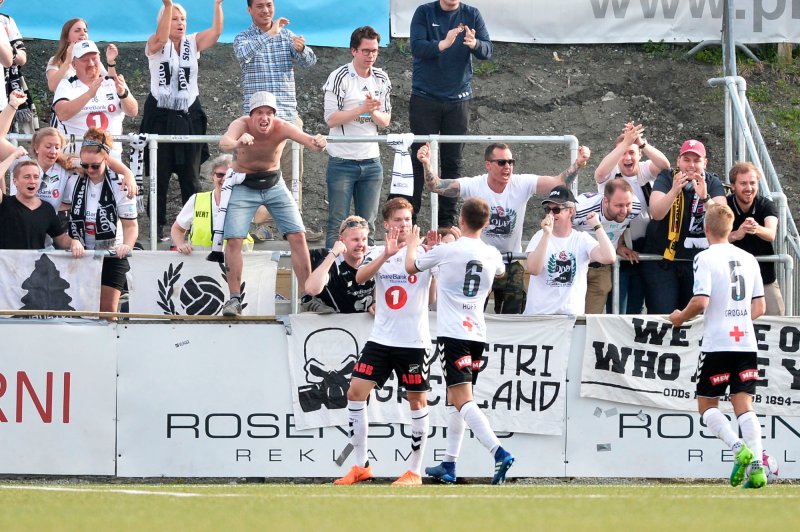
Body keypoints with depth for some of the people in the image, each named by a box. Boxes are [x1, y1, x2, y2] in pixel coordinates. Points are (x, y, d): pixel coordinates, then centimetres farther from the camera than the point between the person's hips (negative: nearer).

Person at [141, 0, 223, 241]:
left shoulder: (193, 43, 8)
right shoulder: (156, 46, -1)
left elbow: (216, 31, -9)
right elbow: (161, 37, -24)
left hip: (189, 117, 3)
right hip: (161, 117, -3)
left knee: (190, 178, 3)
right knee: (160, 178, 0)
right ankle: (157, 228, 4)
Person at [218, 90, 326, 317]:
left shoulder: (281, 128, -23)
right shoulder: (242, 125, -27)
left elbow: (304, 137, -41)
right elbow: (224, 141, -48)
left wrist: (316, 143, -66)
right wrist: (237, 143, -72)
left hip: (274, 185, 2)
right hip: (243, 186, -2)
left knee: (298, 236, -4)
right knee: (233, 239, -11)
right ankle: (235, 298, -2)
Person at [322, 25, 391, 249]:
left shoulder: (382, 79, 8)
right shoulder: (339, 78, -7)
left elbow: (385, 121, 10)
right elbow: (331, 119, -12)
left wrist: (374, 112, -12)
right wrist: (362, 109, -20)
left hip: (371, 161, 5)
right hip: (342, 161, -5)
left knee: (368, 224, 7)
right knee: (337, 223, -3)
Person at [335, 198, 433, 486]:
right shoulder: (377, 253, 7)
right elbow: (360, 277, -11)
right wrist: (386, 254, -26)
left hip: (414, 341, -3)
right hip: (380, 339, 3)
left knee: (417, 400, 1)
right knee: (356, 392, -4)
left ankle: (415, 471, 10)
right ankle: (361, 465, 5)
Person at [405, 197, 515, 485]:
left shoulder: (447, 250, -7)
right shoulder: (492, 255, 7)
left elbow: (411, 267, 9)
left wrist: (413, 245, 30)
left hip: (452, 333, -6)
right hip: (477, 334, 6)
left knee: (462, 399, -15)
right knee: (455, 399, 18)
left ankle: (499, 453, -32)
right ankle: (449, 465, 19)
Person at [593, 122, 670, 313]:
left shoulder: (644, 172, 0)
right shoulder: (611, 174, -6)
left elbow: (664, 164, -20)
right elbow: (600, 173, -30)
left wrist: (641, 142, -37)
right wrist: (625, 142, -38)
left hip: (641, 250, 3)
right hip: (617, 248, -3)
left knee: (636, 308, 12)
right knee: (617, 312, -6)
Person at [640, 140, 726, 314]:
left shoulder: (712, 183, 1)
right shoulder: (666, 178, -3)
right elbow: (656, 213, -17)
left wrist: (705, 197, -31)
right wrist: (675, 190, -33)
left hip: (698, 260, 2)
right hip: (663, 259, -2)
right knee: (662, 314, -7)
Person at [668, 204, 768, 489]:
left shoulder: (705, 258, -7)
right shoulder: (748, 259, 11)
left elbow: (701, 301, -17)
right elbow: (759, 307, 14)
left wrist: (681, 317, 2)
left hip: (717, 344, -5)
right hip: (746, 342, 5)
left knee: (707, 404, 8)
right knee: (744, 404, 3)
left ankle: (738, 448, -15)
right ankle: (757, 468, -11)